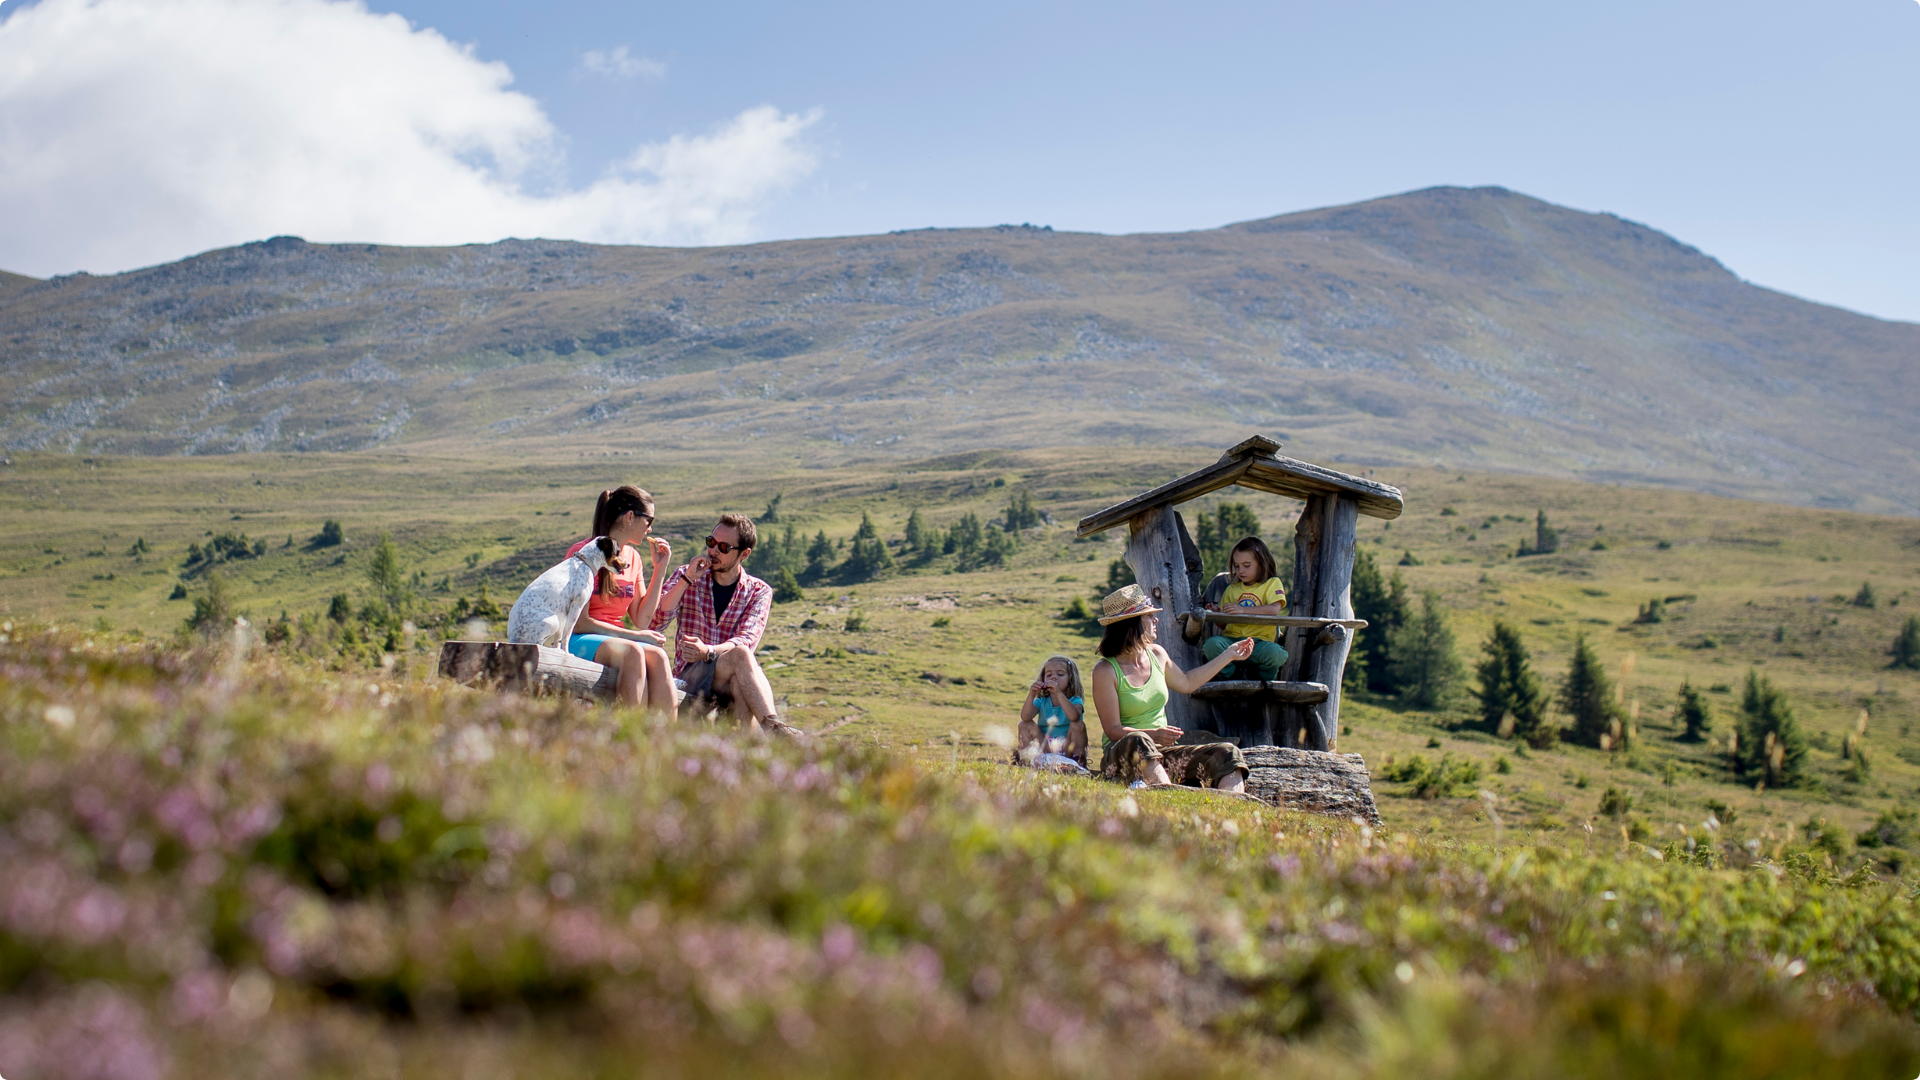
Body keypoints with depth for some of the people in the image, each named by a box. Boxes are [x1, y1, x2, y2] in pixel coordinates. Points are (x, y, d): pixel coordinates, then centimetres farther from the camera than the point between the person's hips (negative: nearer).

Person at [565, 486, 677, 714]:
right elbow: (579, 622, -12)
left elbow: (641, 619, 11)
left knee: (657, 656, -29)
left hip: (616, 641, 6)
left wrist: (660, 569, 8)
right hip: (578, 642, -6)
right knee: (632, 652, -37)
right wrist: (634, 636, -15)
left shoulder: (632, 557, 16)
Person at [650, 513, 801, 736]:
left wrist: (708, 651, -32)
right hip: (689, 674, -1)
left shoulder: (759, 591, 7)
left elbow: (747, 639, -12)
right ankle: (773, 728, -47)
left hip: (734, 677, 1)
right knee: (740, 655, -33)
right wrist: (687, 580, -14)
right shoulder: (685, 576, 9)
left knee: (741, 683, -38)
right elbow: (654, 622, -7)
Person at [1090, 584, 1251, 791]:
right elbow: (1113, 730, -14)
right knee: (1137, 742, -41)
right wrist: (1154, 735, -29)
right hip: (1123, 757, -7)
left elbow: (1186, 683, 31)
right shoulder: (1105, 671, -10)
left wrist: (1229, 655, 34)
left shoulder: (1157, 655, 11)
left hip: (1162, 754, 7)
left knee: (1228, 753, -14)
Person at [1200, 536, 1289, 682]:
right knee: (1211, 644, -32)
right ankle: (1234, 675, -8)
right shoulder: (1232, 589, 21)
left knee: (1275, 653, -36)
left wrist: (1243, 610, -18)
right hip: (1232, 639, 2)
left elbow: (1274, 610, -11)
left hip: (1259, 641, -2)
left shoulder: (1272, 583, 9)